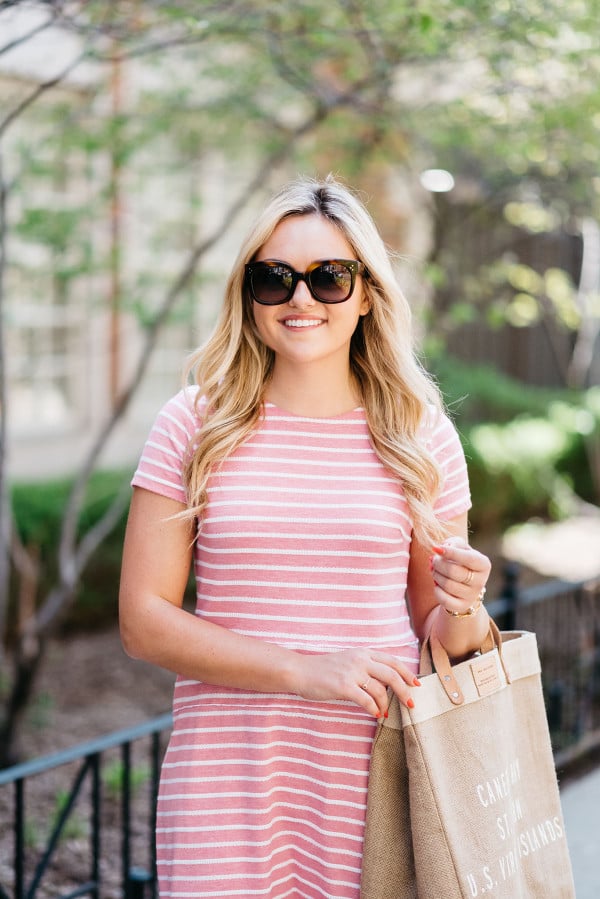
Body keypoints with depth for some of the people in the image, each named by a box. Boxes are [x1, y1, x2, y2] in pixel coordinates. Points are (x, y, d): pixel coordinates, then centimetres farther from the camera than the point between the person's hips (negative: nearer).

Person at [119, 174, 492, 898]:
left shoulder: (422, 433, 4)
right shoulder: (195, 424, -1)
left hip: (378, 775, 1)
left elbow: (438, 633, 10)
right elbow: (143, 620, -4)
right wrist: (306, 671, -14)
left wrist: (462, 609, -13)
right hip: (227, 776, -1)